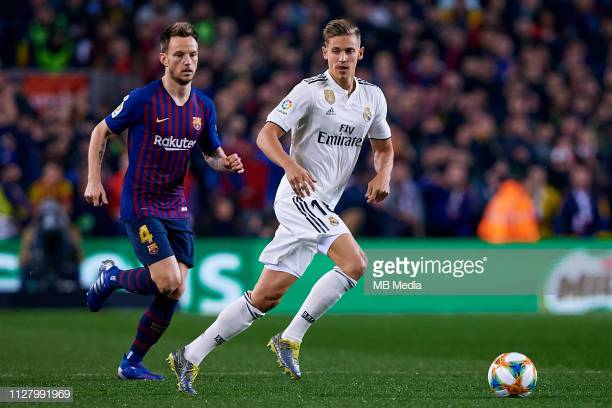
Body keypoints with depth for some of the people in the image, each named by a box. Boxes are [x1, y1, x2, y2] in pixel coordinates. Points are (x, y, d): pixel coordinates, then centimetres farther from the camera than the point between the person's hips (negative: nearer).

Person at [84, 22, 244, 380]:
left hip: (177, 209, 6)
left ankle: (132, 363, 14)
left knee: (173, 293, -1)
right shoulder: (142, 100, -11)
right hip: (141, 206, -6)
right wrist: (94, 180, -6)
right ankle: (112, 277, 12)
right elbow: (101, 132, 1)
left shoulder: (204, 106, 5)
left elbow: (213, 153, 17)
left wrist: (227, 163, -6)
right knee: (169, 282, -18)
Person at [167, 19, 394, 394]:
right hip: (300, 195, -7)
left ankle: (190, 357, 7)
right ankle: (290, 339, -16)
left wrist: (383, 174, 2)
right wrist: (290, 165, -34)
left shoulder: (373, 97, 12)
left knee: (268, 295, 3)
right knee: (355, 264, -25)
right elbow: (266, 136, -15)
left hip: (321, 207, 7)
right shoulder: (311, 91, -8)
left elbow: (384, 147, 25)